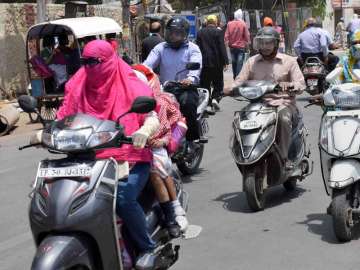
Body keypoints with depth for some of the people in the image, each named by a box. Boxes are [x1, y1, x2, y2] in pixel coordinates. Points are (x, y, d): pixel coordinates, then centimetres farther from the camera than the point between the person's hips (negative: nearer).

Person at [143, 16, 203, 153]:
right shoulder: (160, 48, 14)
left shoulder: (192, 48, 7)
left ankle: (191, 139, -21)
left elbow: (196, 65, -13)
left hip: (186, 88, -3)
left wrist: (191, 78, -36)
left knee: (188, 102, -35)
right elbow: (148, 64, -1)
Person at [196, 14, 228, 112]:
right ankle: (215, 98, -11)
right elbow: (222, 48, -8)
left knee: (205, 83, 7)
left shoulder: (200, 32, 6)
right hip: (216, 62, -3)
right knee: (218, 83, 8)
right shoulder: (218, 32, -6)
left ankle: (208, 103, 4)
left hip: (204, 62, 3)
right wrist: (225, 61, -6)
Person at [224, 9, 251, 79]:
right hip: (241, 46, -3)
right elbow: (247, 35, -8)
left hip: (232, 47, 3)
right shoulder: (243, 24, -11)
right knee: (240, 63, -2)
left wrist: (227, 43, 9)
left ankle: (235, 76, 21)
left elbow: (226, 35, -3)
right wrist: (247, 43, 7)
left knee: (234, 62, 14)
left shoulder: (229, 24, -4)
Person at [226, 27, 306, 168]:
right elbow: (240, 81, 10)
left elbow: (301, 84, 1)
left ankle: (284, 157, -24)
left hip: (283, 102, -2)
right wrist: (231, 89, -14)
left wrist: (289, 85, -23)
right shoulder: (251, 62, 17)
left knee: (284, 118, -37)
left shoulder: (288, 61, 10)